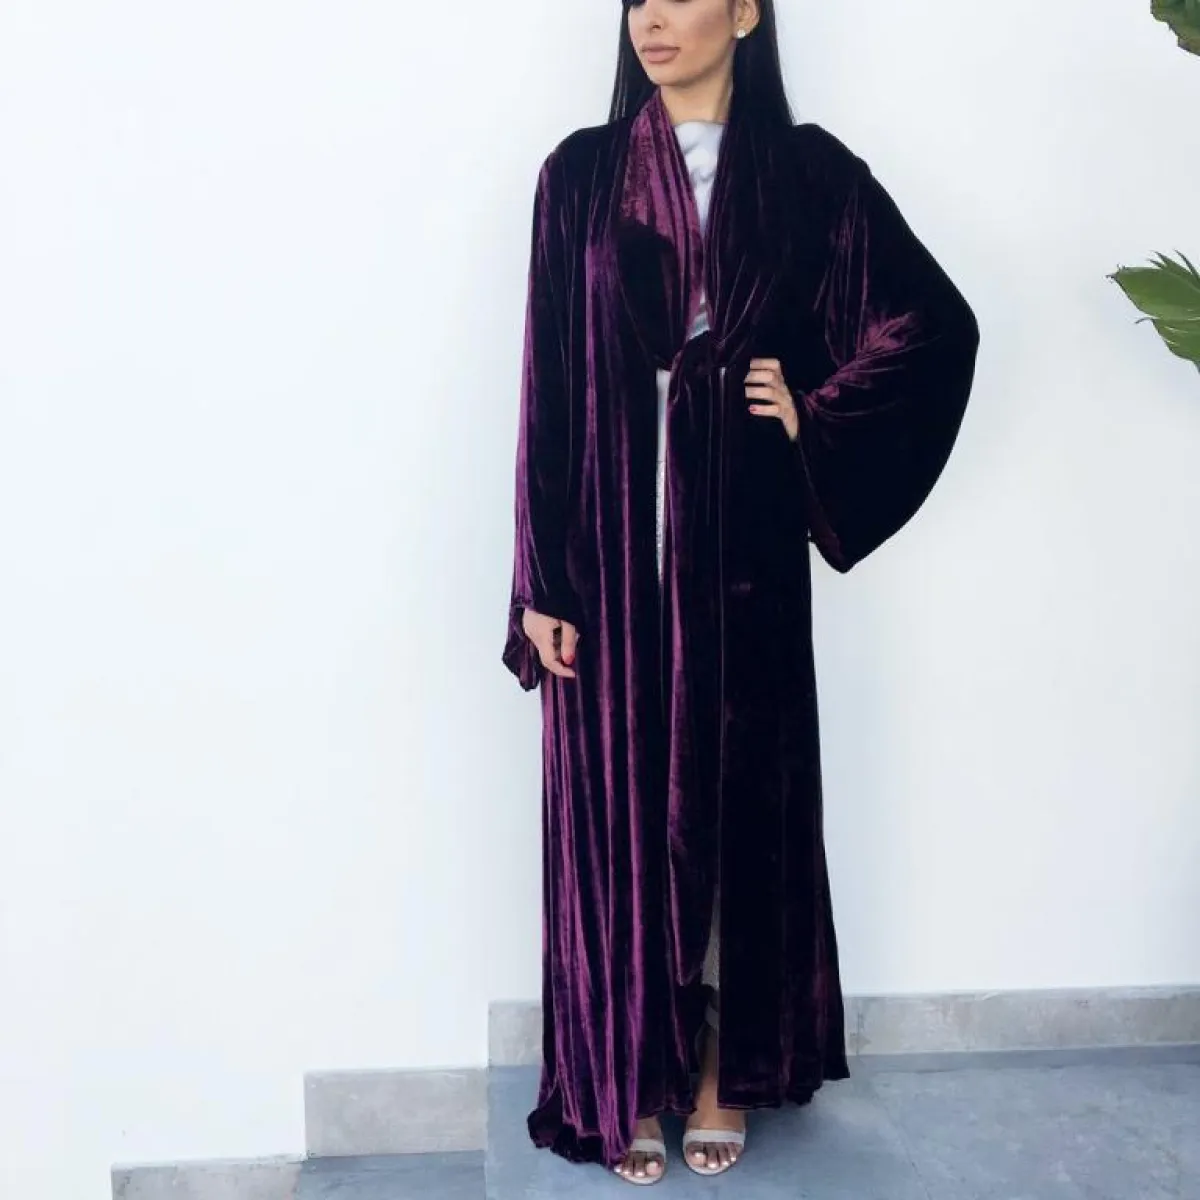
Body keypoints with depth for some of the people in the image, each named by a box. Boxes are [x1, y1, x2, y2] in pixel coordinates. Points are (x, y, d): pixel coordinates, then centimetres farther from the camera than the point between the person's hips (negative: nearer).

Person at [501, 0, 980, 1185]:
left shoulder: (809, 171, 4)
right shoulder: (582, 172, 3)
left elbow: (936, 323, 9)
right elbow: (550, 387, -1)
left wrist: (818, 416, -1)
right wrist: (540, 581, -5)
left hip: (743, 541, 1)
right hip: (615, 543, 0)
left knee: (739, 798, 9)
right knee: (620, 806, 6)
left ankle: (722, 1071, 29)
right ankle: (624, 1078, 25)